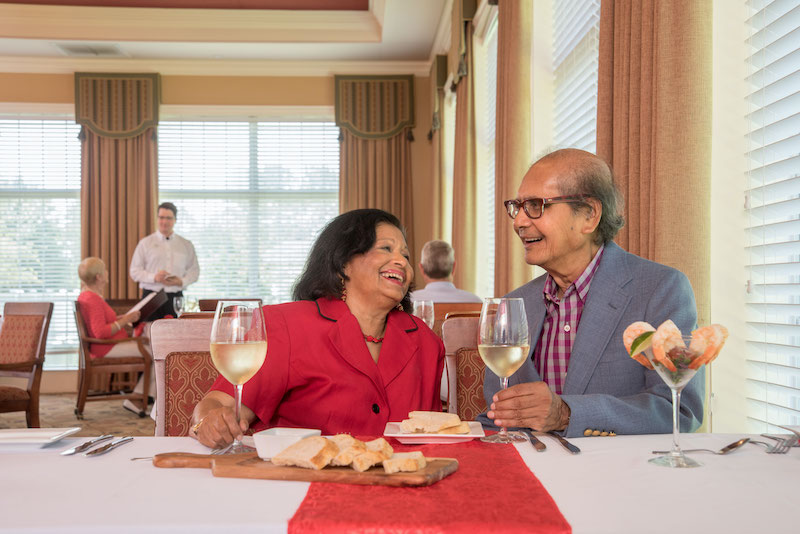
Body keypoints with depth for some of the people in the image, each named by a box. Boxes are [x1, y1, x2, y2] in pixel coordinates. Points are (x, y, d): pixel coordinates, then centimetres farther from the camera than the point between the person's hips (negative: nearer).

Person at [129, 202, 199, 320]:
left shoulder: (186, 245, 12)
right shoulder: (145, 243, 7)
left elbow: (194, 270, 12)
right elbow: (135, 271, 4)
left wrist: (182, 281, -8)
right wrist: (154, 277, -13)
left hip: (176, 298, 1)